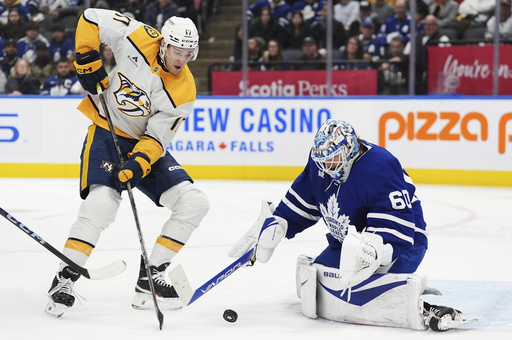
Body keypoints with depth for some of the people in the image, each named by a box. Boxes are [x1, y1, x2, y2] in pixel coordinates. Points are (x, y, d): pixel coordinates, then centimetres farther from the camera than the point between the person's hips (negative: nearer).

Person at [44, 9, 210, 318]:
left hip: (146, 144, 4)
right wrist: (88, 60, -13)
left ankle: (151, 276, -1)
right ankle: (65, 278, -16)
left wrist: (138, 163, -31)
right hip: (106, 134, -4)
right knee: (102, 203, -28)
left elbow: (158, 137, -14)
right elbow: (91, 18, -6)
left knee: (195, 203, -9)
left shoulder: (184, 92, -12)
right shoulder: (138, 39, -16)